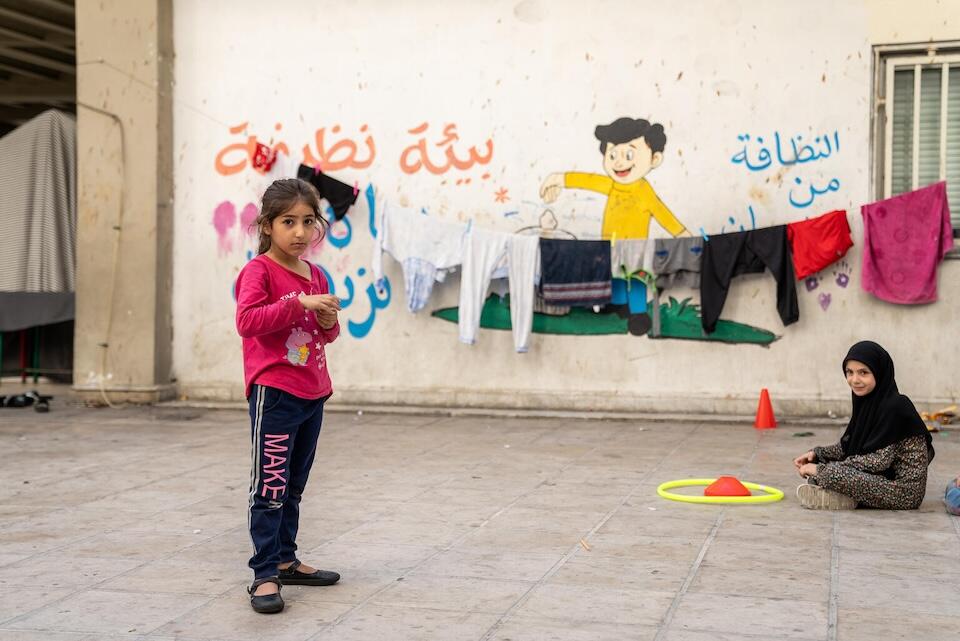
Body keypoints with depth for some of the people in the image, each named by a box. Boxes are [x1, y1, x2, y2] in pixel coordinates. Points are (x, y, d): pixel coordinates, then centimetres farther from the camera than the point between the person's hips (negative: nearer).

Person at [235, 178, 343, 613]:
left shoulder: (316, 276, 13)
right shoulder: (259, 271, -8)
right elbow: (247, 319, -23)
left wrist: (330, 322, -1)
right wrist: (300, 304, -27)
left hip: (312, 394, 8)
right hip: (274, 392, -8)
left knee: (293, 486, 16)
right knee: (270, 486, -7)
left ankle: (285, 561, 27)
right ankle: (265, 575, -3)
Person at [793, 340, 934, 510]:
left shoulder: (894, 407, -20)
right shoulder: (867, 401, 6)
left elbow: (879, 460, -23)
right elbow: (849, 444, 13)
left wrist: (822, 469, -20)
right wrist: (816, 454, -4)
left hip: (905, 490, -9)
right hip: (885, 479, 9)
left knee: (832, 473, -27)